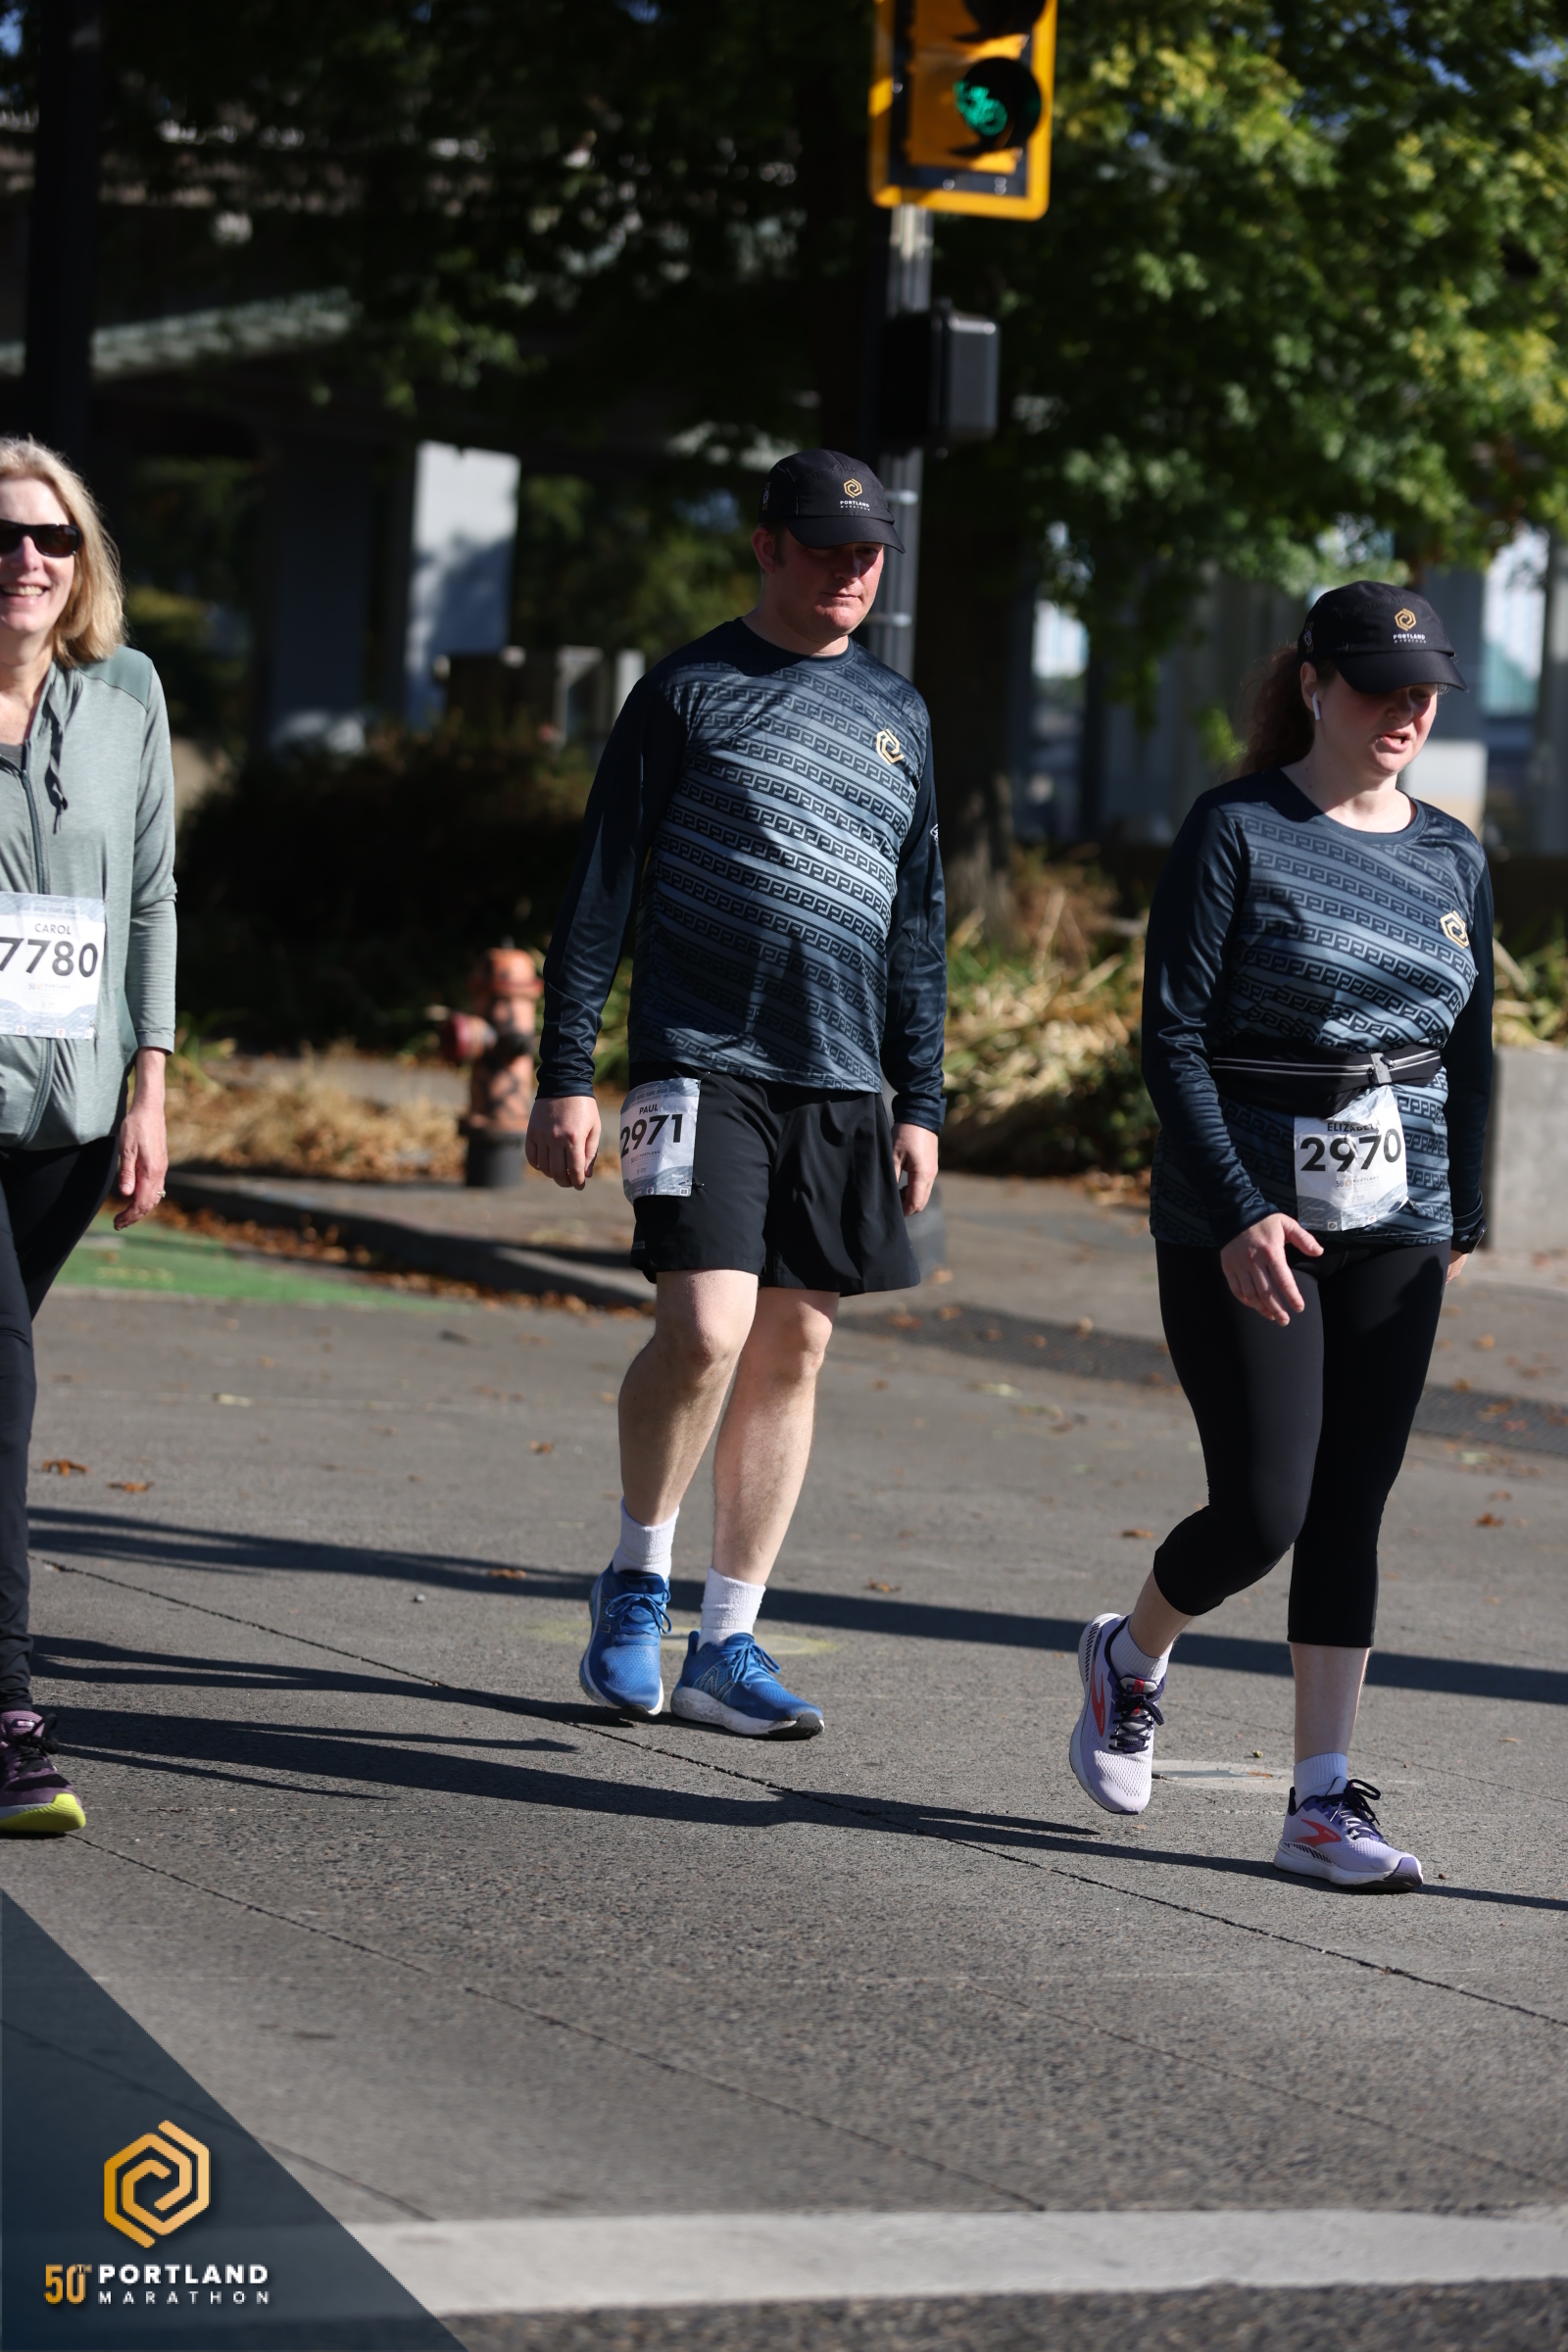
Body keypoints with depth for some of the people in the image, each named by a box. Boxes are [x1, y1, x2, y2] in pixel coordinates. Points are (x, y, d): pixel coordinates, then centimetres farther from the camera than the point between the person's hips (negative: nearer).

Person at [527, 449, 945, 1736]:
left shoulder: (896, 712, 16)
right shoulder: (690, 691, 1)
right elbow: (601, 893, 0)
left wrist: (921, 1101, 14)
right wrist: (566, 1076, -6)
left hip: (841, 1086, 5)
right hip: (704, 1063, -5)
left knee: (793, 1349, 4)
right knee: (706, 1327, -17)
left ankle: (728, 1643, 11)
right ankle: (636, 1581, 6)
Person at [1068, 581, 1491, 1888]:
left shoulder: (1453, 858, 9)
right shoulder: (1237, 834, -6)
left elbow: (1470, 1054, 18)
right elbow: (1174, 1041, -10)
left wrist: (1463, 1219, 15)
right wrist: (1236, 1214, -18)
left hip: (1394, 1226, 4)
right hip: (1241, 1218, -4)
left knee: (1349, 1512, 2)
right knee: (1262, 1510, -7)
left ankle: (1324, 1799, 7)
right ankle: (1132, 1655, 23)